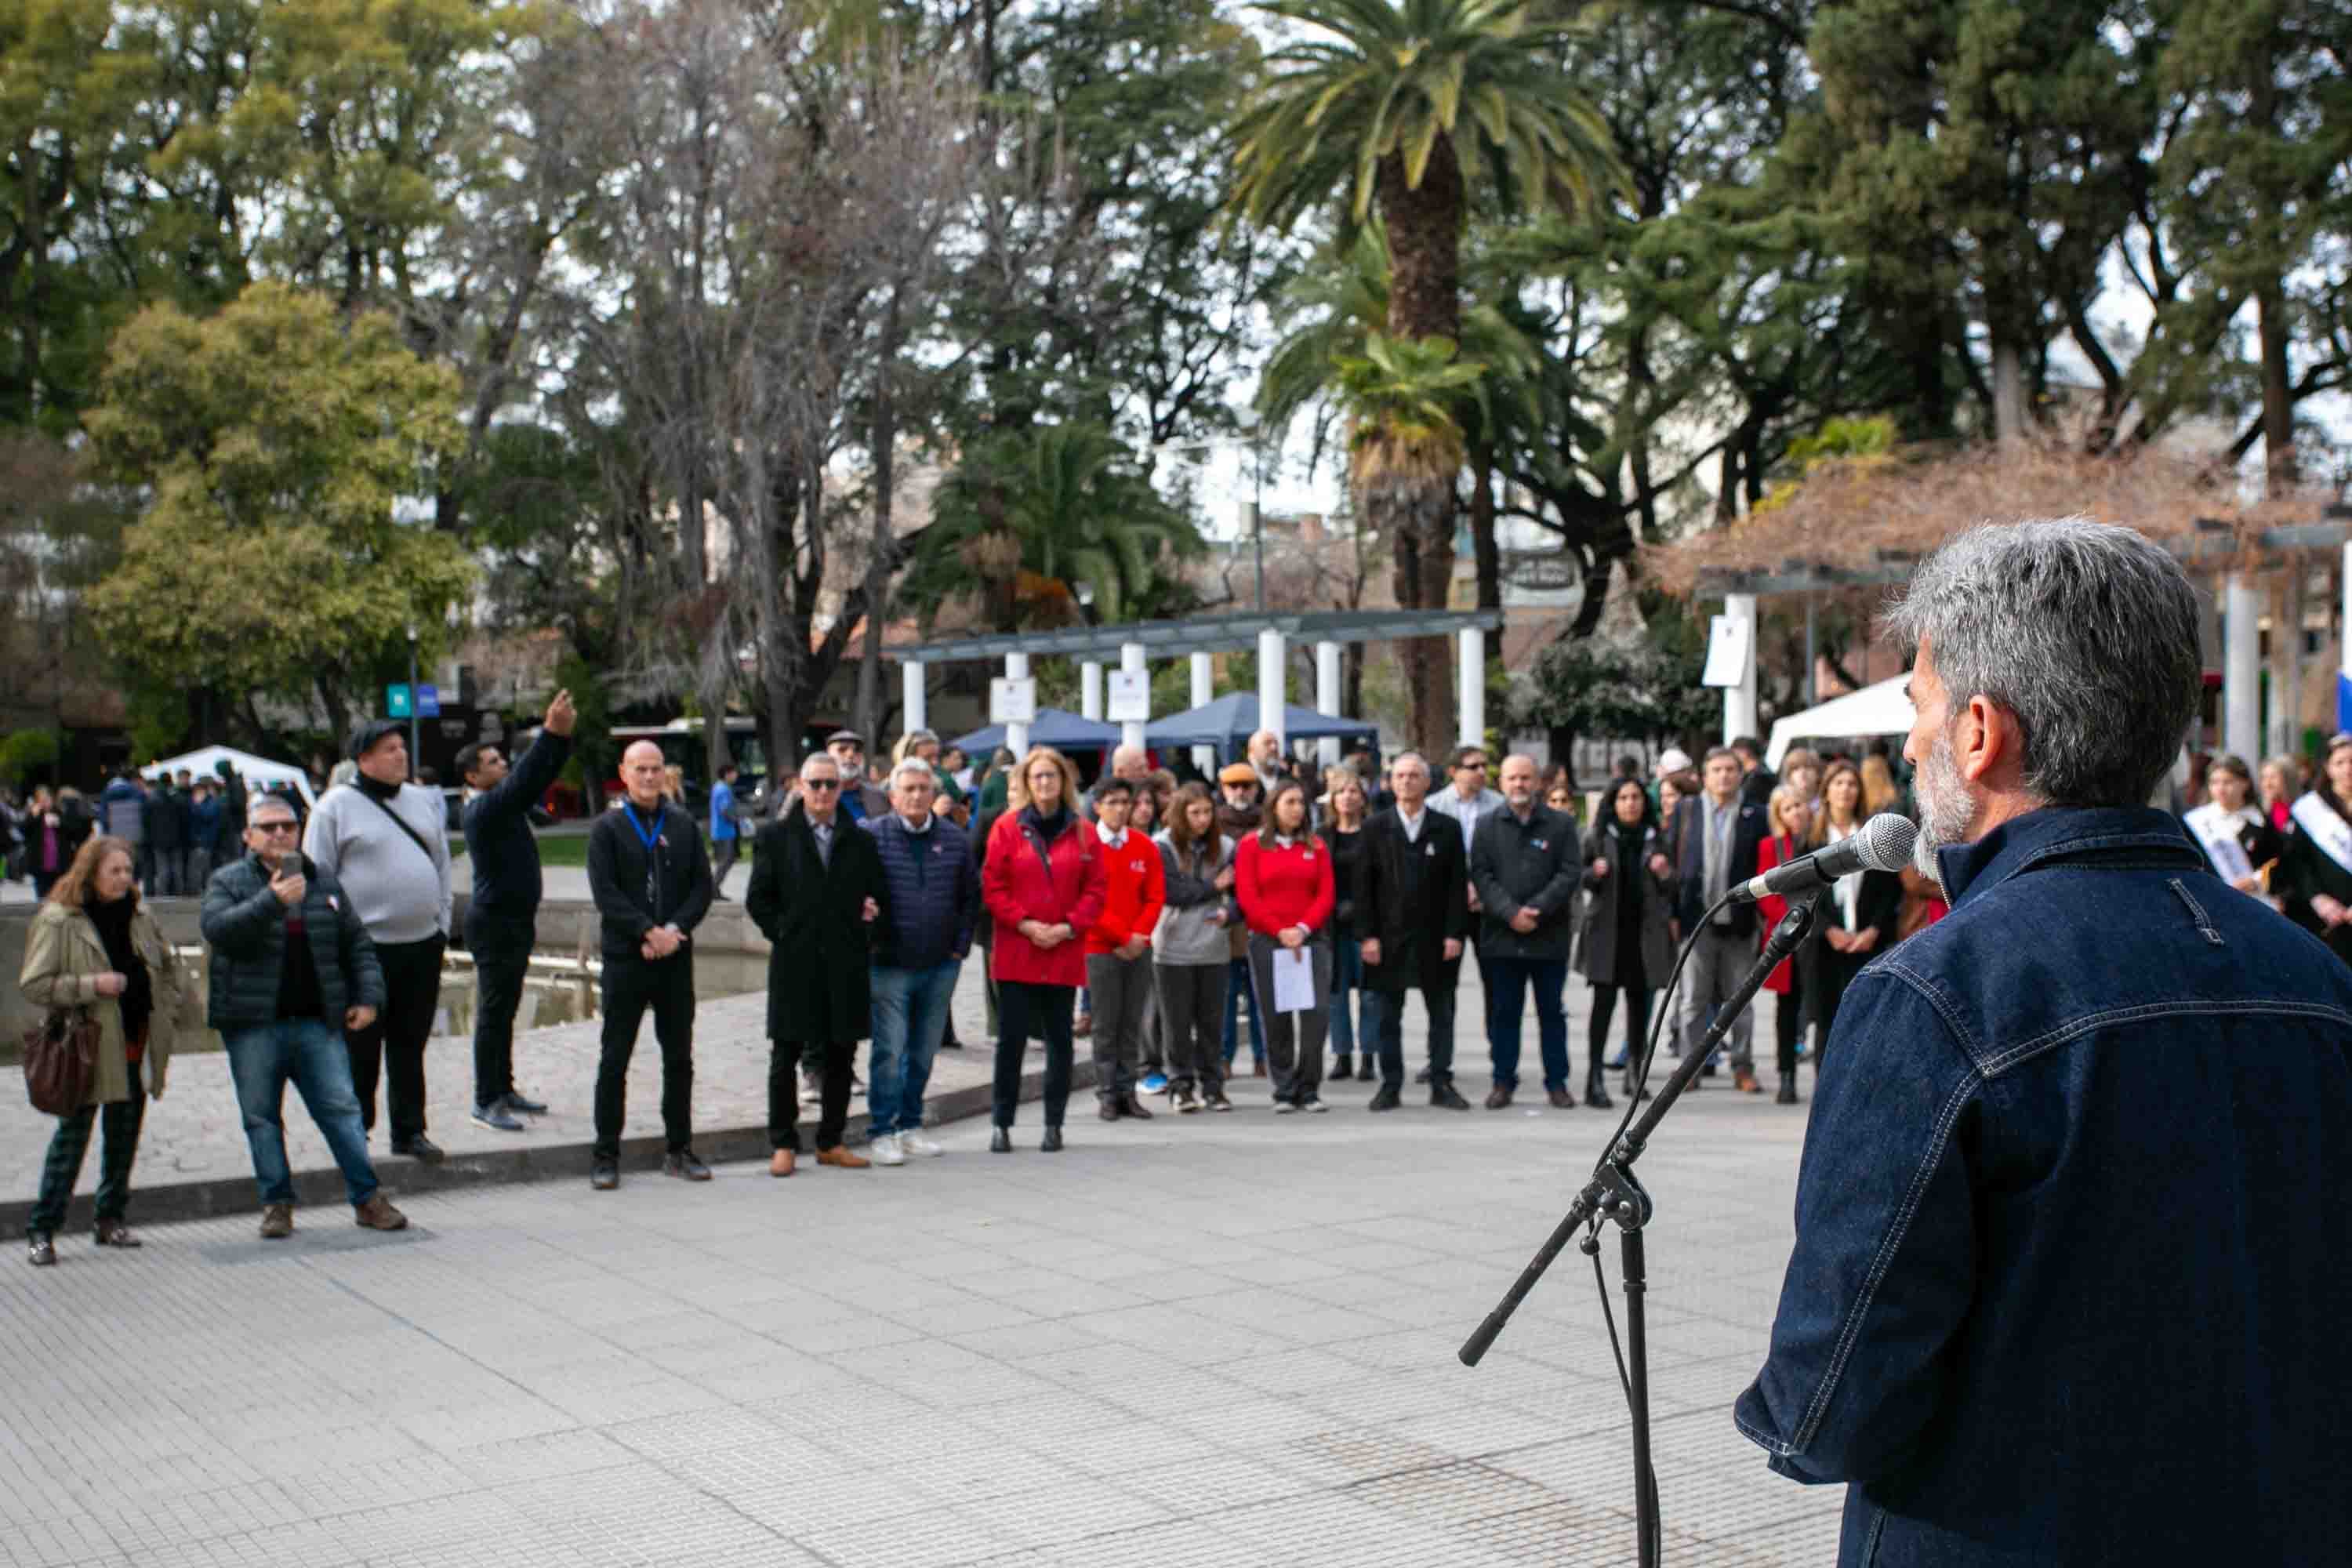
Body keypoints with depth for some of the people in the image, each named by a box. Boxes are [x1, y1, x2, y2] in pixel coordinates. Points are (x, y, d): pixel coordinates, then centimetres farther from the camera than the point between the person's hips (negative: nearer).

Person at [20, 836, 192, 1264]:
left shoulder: (139, 919, 9)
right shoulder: (57, 921, -9)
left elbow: (169, 968, 23)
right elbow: (33, 985, -12)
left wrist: (169, 1014, 11)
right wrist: (91, 986, -21)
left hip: (135, 1047, 5)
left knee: (124, 1136, 11)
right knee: (73, 1135, -3)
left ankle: (111, 1219, 23)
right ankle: (41, 1231, 6)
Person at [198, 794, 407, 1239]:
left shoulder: (322, 880, 12)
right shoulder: (229, 882, 3)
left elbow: (357, 944, 14)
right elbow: (217, 928, -18)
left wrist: (367, 996, 4)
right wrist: (271, 901, -29)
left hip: (318, 1021, 2)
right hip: (253, 1025, -2)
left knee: (341, 1109, 0)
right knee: (262, 1118, 5)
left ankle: (367, 1198, 5)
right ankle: (277, 1204, 16)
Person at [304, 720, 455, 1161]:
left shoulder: (426, 801, 13)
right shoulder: (337, 806, -4)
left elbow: (442, 866, 19)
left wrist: (442, 923, 13)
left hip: (423, 945, 5)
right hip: (365, 948, -5)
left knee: (411, 1046, 11)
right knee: (361, 1048, 1)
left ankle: (410, 1130, 19)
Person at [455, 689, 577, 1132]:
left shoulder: (505, 805, 11)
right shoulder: (481, 810, -17)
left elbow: (537, 781, 11)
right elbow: (522, 782, -30)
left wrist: (562, 736, -1)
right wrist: (551, 733, -34)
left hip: (515, 920, 10)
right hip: (494, 922, -10)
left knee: (505, 1011, 16)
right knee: (493, 1013, -4)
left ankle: (503, 1091, 25)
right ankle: (486, 1102, 1)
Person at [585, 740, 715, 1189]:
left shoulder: (684, 826, 9)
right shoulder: (607, 828, 1)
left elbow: (702, 886, 4)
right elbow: (605, 892, -9)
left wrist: (675, 928, -11)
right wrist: (649, 931, -17)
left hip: (675, 957, 3)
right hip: (625, 958, -3)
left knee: (679, 1058, 8)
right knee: (614, 1059, 1)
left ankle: (679, 1149, 18)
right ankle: (605, 1156, 8)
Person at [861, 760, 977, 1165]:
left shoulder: (954, 838, 5)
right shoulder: (874, 835, -6)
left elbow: (971, 895, 13)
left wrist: (960, 946, 7)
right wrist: (871, 941, -4)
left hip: (940, 965, 4)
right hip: (890, 966, -4)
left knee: (924, 1052, 11)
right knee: (889, 1052, -5)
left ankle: (910, 1126, 23)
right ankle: (882, 1132, 4)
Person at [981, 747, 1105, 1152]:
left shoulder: (1082, 832, 6)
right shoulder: (1007, 827, 1)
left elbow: (1095, 890, 5)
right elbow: (992, 886, -2)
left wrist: (1067, 927, -9)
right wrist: (1023, 924, -13)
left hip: (1064, 952, 2)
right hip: (1016, 951, -2)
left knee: (1059, 1039, 8)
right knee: (1011, 1038, -1)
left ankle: (1054, 1124, 17)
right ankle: (1001, 1125, 7)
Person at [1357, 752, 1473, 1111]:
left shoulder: (1447, 828, 4)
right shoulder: (1375, 829, 4)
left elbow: (1458, 885, 1)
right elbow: (1364, 887, 1)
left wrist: (1455, 933, -7)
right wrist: (1368, 935, -7)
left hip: (1435, 939, 0)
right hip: (1389, 938, 0)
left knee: (1441, 1014, 4)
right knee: (1389, 1016, 4)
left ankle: (1442, 1084, 11)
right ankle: (1391, 1085, 11)